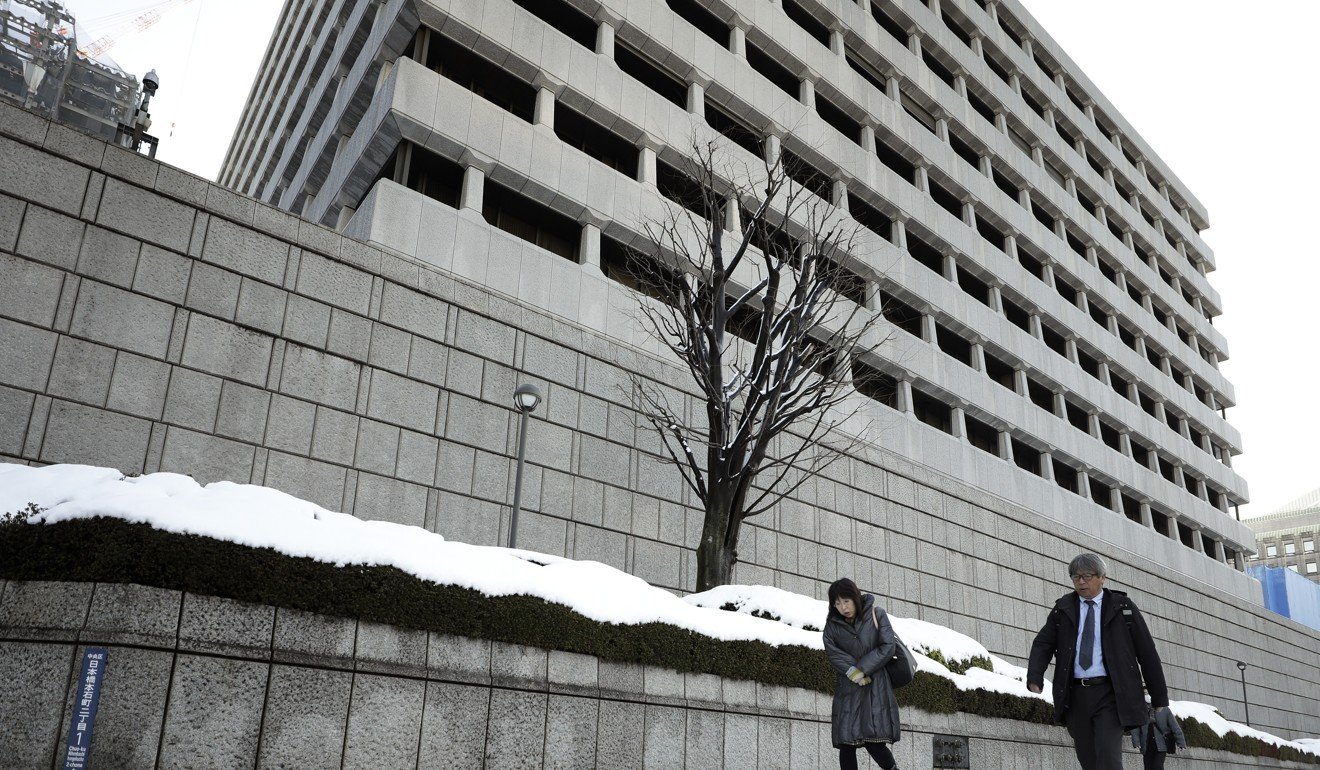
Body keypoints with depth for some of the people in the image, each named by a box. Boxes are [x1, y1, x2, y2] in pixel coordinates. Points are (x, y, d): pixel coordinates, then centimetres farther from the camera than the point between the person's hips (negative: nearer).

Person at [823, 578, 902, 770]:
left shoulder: (876, 614, 0)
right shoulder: (832, 625, 5)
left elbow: (888, 646, -6)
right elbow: (834, 653, -4)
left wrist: (862, 670, -10)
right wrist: (854, 672, -17)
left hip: (876, 685, -2)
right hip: (848, 688, 3)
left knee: (873, 742, -11)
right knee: (846, 743, -4)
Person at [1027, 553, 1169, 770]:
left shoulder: (1123, 607, 5)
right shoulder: (1063, 608, 11)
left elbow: (1147, 652, 6)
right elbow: (1043, 644, 4)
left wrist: (1160, 698, 3)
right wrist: (1034, 678, -15)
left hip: (1110, 694, -3)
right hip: (1075, 694, 3)